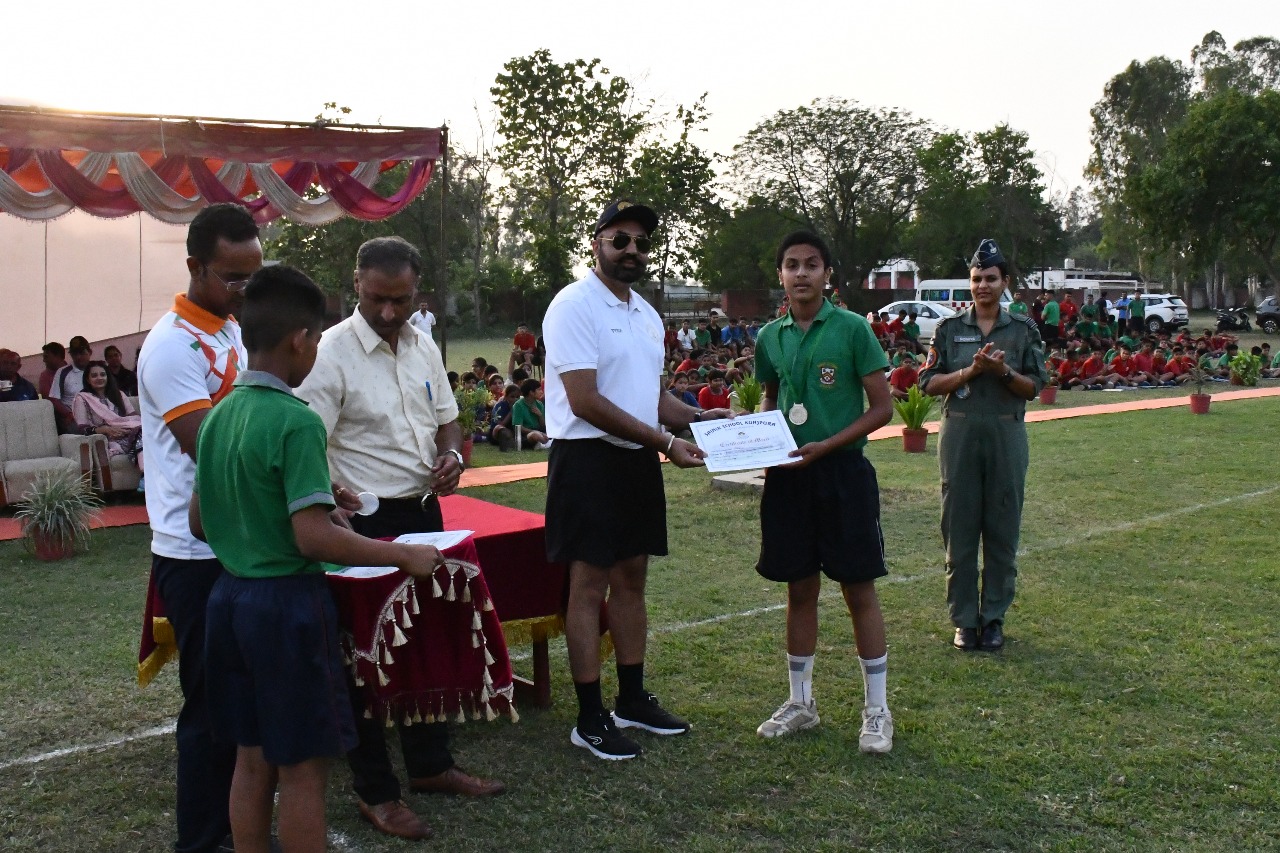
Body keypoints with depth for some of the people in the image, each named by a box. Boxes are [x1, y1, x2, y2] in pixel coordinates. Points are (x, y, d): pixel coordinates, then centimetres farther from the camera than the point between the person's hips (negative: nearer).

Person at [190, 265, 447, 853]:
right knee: (303, 768, 5)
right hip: (288, 602, -8)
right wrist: (406, 556, -18)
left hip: (230, 596, 8)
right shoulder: (296, 422, -19)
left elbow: (198, 521, 14)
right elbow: (314, 537, -25)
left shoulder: (219, 415, 6)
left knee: (252, 759, 18)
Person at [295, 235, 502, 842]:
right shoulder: (332, 353, -15)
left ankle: (430, 764, 34)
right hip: (365, 520, -7)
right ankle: (374, 791, 19)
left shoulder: (423, 347, 7)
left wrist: (451, 455, -3)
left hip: (424, 512, 7)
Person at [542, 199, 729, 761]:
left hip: (638, 461, 8)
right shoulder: (575, 305, -12)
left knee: (631, 580, 15)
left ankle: (633, 700, 28)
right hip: (588, 460, -8)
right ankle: (589, 720, 8)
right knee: (589, 587, -2)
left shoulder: (647, 314, 15)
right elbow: (585, 402, -20)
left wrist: (698, 417, 2)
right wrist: (665, 441, -19)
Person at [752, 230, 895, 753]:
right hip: (787, 475, 4)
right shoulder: (771, 337, 6)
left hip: (842, 472, -4)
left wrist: (825, 446, -17)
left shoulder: (852, 329, -7)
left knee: (859, 591, 3)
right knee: (800, 589, 13)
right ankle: (801, 703, 26)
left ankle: (877, 710, 16)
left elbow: (881, 407, -7)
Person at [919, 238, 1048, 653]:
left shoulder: (1023, 330, 7)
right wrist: (970, 371, -12)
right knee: (959, 527, 2)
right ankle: (964, 619, 11)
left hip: (1006, 435, 0)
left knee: (1003, 528, 3)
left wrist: (1004, 371, -15)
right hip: (960, 432, 0)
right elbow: (929, 383, 1)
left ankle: (994, 618, 15)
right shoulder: (950, 328, 7)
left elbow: (1034, 387, 3)